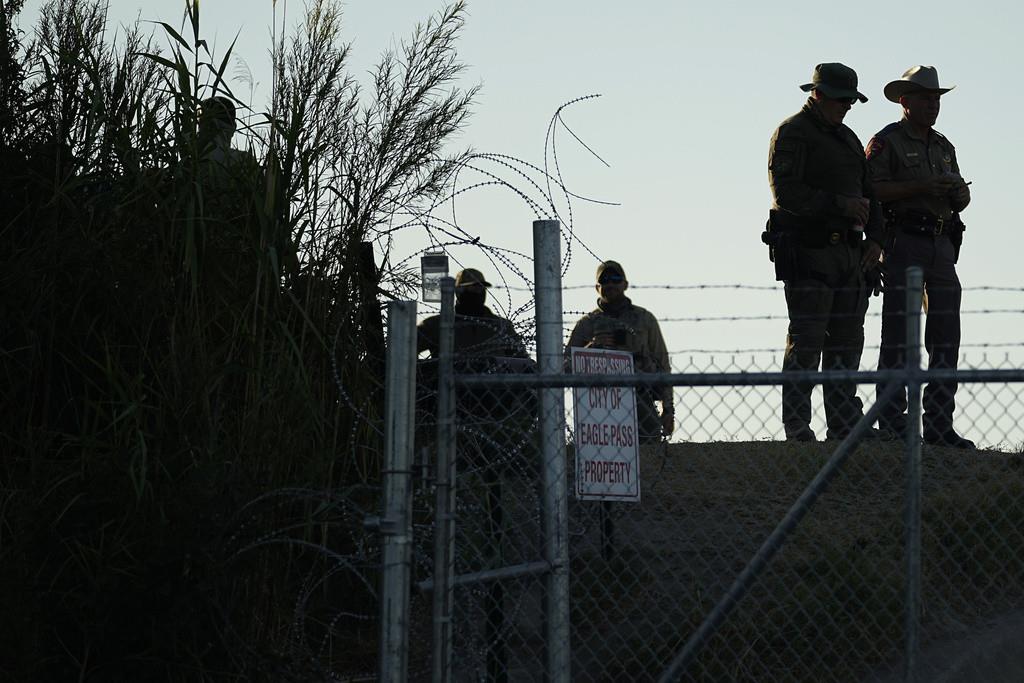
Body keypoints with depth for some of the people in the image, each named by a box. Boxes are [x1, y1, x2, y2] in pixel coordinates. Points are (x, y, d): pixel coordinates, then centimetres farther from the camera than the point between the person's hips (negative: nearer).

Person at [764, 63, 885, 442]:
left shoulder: (847, 138, 21)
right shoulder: (791, 133, -5)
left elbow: (868, 193, 24)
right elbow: (785, 191, -17)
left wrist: (874, 237, 8)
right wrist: (840, 204, -21)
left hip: (848, 253, 8)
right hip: (808, 251, -8)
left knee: (847, 339, 8)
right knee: (806, 340, -9)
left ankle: (844, 421, 12)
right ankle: (797, 427, -7)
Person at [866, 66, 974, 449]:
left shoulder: (943, 147, 20)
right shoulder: (886, 142, -2)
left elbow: (961, 197, 19)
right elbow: (869, 190, -14)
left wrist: (958, 194, -4)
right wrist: (919, 188, -20)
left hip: (942, 245, 7)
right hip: (903, 243, -7)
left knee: (946, 335, 4)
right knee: (898, 335, -7)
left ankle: (939, 426, 7)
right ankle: (893, 424, -5)